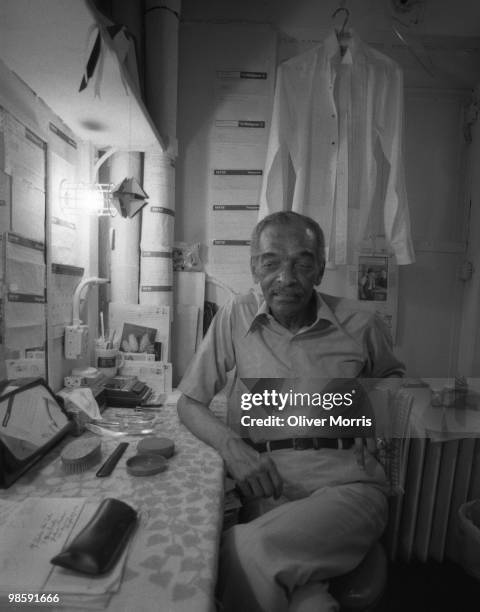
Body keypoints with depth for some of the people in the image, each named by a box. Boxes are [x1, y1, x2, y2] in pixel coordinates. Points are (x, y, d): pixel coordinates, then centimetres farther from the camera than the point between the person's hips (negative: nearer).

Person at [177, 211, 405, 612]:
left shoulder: (360, 326, 2)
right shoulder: (235, 318, 0)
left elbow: (391, 378, 24)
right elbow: (190, 402, 4)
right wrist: (231, 445, -14)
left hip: (345, 480, 1)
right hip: (265, 482, 0)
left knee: (247, 551, -27)